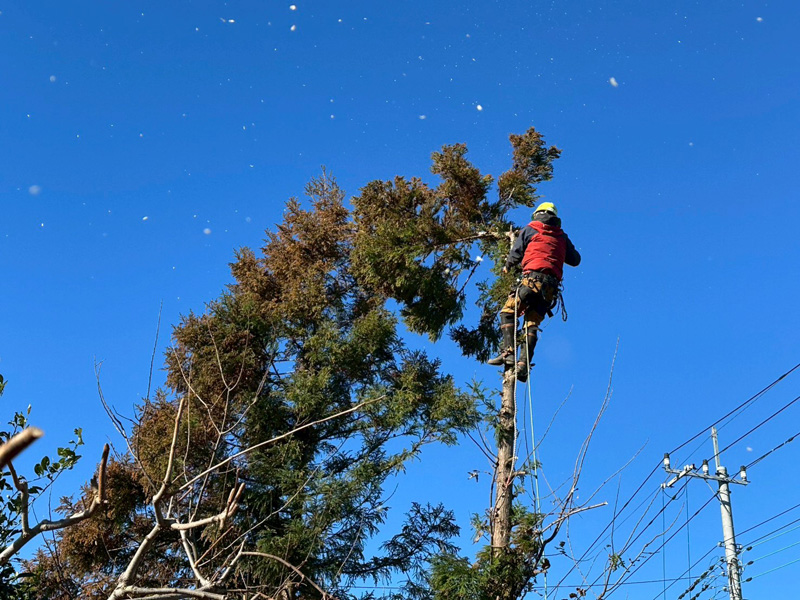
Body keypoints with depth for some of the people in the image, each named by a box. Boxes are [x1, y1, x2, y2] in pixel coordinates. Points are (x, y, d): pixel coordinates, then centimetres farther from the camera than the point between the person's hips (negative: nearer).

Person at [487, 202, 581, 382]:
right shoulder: (562, 236, 22)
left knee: (508, 312, -1)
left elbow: (516, 254, 11)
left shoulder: (529, 229, 12)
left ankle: (508, 352, -20)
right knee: (532, 324, 2)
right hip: (552, 285, 4)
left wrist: (507, 266, 31)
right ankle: (524, 364, -12)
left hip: (533, 278, -4)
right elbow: (576, 260, 26)